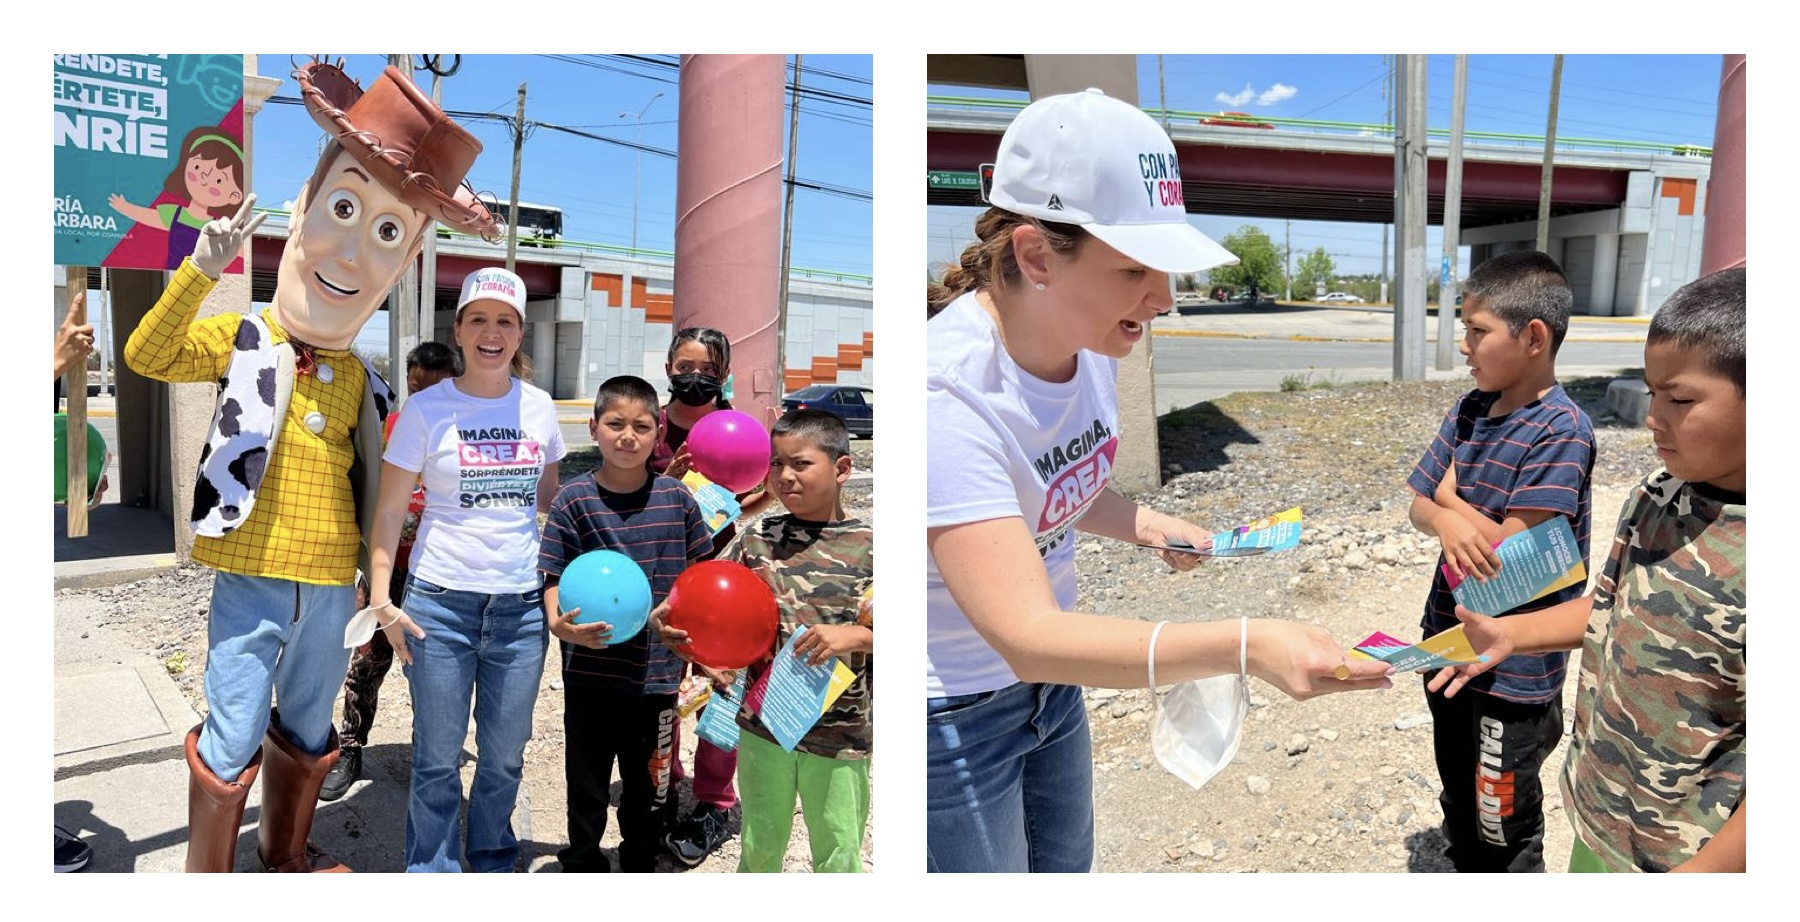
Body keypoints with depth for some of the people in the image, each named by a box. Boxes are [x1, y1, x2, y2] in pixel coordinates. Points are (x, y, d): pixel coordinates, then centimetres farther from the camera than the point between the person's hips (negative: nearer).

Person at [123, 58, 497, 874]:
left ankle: (286, 853, 39)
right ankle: (207, 877, 21)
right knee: (233, 740, 1)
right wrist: (201, 270, -30)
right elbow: (147, 355, -18)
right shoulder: (242, 339, -4)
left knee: (307, 735, 19)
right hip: (253, 582, -5)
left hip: (332, 587, 5)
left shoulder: (357, 375, 8)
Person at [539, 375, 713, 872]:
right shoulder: (574, 500, -7)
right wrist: (558, 623, -25)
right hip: (591, 669, -1)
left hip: (659, 669, 1)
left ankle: (640, 862, 37)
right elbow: (555, 577, -6)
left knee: (650, 785, 16)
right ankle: (582, 861, 36)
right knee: (587, 779, 15)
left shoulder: (677, 498, -3)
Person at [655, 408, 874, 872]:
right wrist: (667, 618, -15)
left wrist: (855, 635, -25)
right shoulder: (758, 539, 0)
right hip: (762, 724, 3)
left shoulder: (868, 547, -9)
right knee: (759, 848, 21)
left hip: (840, 733, -3)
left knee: (838, 859, 12)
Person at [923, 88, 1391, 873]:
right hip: (952, 715, -7)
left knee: (1068, 863, 23)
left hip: (1051, 684, 7)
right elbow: (1027, 638, -37)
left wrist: (1149, 527, -5)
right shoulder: (949, 391, -32)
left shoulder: (1092, 341, -7)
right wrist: (1246, 645, -46)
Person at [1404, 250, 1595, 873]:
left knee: (1505, 835, 11)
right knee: (1458, 806, 25)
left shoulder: (1561, 431, -21)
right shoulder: (1468, 411, 1)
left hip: (1514, 674, -7)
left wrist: (1450, 499, -9)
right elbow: (1419, 506, 2)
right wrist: (1447, 521, -20)